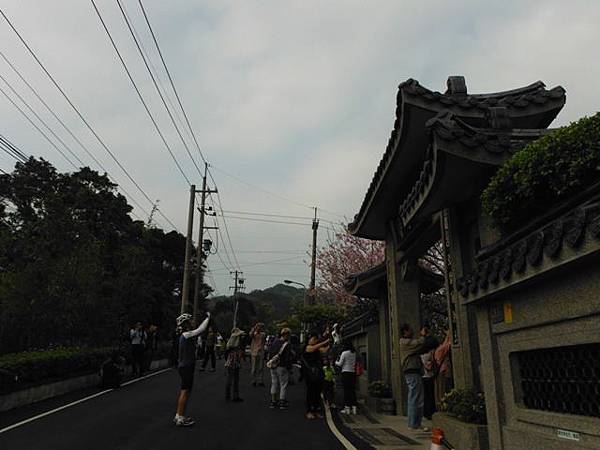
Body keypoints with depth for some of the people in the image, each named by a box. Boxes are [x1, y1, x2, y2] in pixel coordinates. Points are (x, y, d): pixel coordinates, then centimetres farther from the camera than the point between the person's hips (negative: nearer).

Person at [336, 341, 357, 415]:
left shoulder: (344, 353, -8)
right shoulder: (354, 353, 9)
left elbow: (340, 364, -5)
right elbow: (355, 362, 15)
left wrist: (336, 362, 15)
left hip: (346, 372, -5)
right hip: (353, 372, 5)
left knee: (346, 390, -2)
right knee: (353, 390, 8)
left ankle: (347, 408, -1)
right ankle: (354, 407, 8)